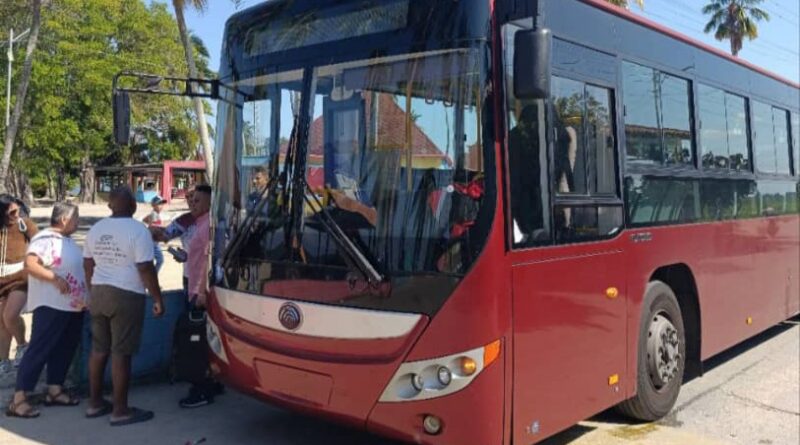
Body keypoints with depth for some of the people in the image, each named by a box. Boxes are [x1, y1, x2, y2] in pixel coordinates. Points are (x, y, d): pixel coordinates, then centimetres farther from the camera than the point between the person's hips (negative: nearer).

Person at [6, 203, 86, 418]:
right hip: (51, 306, -9)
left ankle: (54, 391, 24)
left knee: (64, 349, 13)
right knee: (38, 350, -7)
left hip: (73, 306, 9)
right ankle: (18, 399, -3)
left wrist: (85, 297, 18)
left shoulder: (68, 241, 14)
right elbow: (30, 264, -26)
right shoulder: (44, 238, -13)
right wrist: (55, 278, -33)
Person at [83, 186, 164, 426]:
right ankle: (120, 411, 4)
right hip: (126, 297, -7)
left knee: (99, 349, 16)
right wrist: (158, 299, -9)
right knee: (121, 353, -2)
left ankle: (95, 402, 25)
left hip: (99, 294, 7)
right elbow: (145, 269, -17)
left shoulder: (96, 229, 8)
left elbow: (88, 265, 16)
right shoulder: (138, 230, -14)